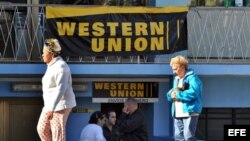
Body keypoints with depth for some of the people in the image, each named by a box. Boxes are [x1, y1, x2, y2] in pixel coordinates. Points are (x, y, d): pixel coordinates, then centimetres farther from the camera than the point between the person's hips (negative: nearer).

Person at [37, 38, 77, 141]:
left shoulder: (60, 67, -21)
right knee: (42, 129, 13)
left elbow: (61, 89, -28)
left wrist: (51, 109, -31)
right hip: (51, 104, 10)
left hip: (61, 105, -10)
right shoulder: (52, 65, 11)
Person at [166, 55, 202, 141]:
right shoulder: (176, 79, 22)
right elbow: (169, 95, 21)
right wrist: (172, 93, -4)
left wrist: (178, 95, -13)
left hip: (189, 112, -9)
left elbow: (193, 93, -22)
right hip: (177, 114, 9)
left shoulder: (192, 78, -6)